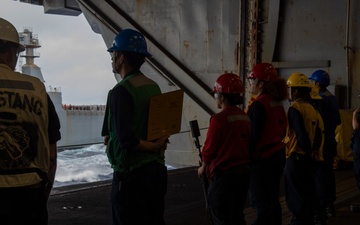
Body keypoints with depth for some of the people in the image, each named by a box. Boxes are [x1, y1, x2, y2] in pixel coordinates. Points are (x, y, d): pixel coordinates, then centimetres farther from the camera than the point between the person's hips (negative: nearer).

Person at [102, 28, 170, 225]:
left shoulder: (121, 92, -16)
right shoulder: (154, 87, 7)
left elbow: (127, 139, -23)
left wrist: (155, 146, -10)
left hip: (130, 174, -8)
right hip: (157, 170, 8)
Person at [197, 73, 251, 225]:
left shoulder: (219, 119, -17)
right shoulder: (245, 117, 3)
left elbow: (209, 148, -12)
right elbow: (247, 143, 10)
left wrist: (203, 167, 5)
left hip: (224, 173, -7)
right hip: (244, 170, 7)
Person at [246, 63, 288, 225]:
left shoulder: (259, 105, -16)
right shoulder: (278, 103, 9)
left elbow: (253, 136, -19)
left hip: (262, 159, -9)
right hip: (278, 155, 9)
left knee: (260, 203, -5)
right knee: (273, 200, 15)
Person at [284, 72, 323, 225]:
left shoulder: (295, 109, -15)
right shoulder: (311, 108, 10)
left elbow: (301, 134, -21)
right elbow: (318, 133, 9)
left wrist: (308, 151, -10)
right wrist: (314, 150, 5)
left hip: (296, 157, -8)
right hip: (309, 159, 8)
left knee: (296, 196, -1)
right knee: (307, 193, 17)